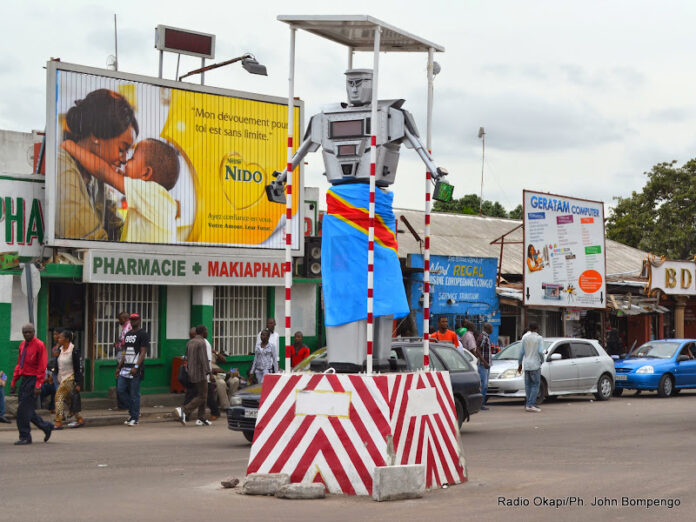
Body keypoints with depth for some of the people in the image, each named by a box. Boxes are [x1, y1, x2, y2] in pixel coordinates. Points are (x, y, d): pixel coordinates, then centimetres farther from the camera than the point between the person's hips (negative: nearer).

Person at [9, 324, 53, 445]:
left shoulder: (39, 345, -10)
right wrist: (14, 381, 12)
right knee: (27, 409, 9)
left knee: (24, 409, -9)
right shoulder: (22, 345, 12)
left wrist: (38, 385, -19)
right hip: (24, 379, 8)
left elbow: (42, 367, -14)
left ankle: (25, 437, -1)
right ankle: (46, 427, 24)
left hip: (33, 379, -8)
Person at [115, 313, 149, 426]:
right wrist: (119, 367, 17)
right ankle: (134, 410, 17)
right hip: (125, 368, 8)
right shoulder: (127, 334, 19)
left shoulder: (143, 334, -5)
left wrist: (136, 367, -22)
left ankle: (134, 418, 2)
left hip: (135, 369, -8)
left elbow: (143, 352, -13)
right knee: (120, 390, 2)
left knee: (134, 394, -5)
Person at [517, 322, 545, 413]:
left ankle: (528, 405, 10)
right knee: (535, 385, -1)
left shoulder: (525, 337, 3)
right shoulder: (539, 338, -7)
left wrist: (519, 364, 12)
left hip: (526, 364, 4)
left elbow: (521, 352, 4)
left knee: (528, 385, 10)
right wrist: (542, 360, 4)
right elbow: (540, 352, -15)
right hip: (535, 364, -4)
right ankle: (531, 405, -10)